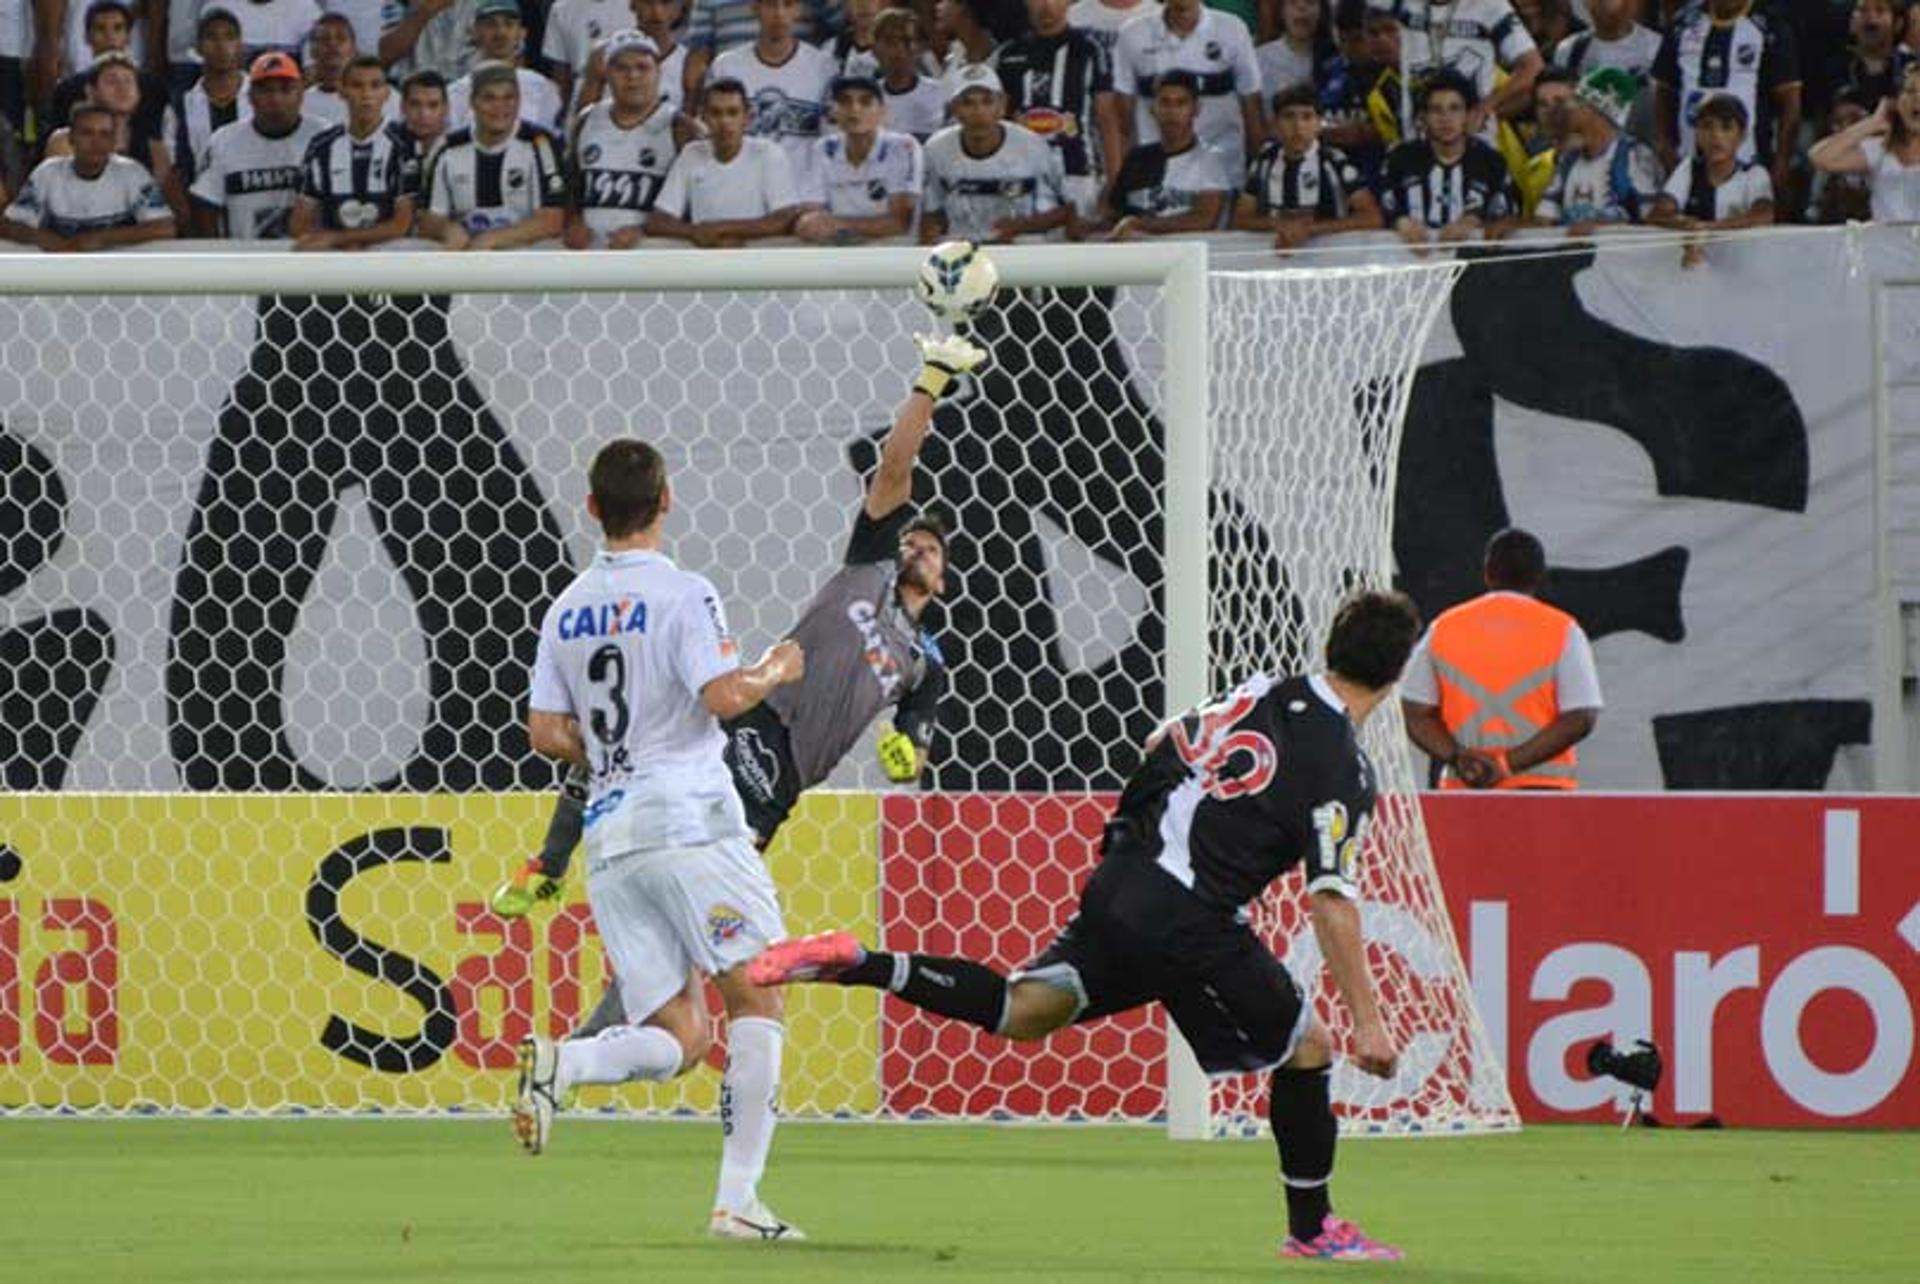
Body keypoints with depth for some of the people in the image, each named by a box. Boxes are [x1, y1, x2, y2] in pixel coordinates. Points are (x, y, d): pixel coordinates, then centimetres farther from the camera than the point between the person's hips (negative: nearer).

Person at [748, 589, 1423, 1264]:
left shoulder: (1261, 693, 11)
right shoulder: (1342, 770, -11)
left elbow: (1163, 744, 26)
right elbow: (1331, 900, -15)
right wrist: (1367, 1018, -12)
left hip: (1118, 881, 7)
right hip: (1190, 921, -6)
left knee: (1025, 1010, 7)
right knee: (1306, 1047, 8)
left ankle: (860, 965, -9)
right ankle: (1312, 1228, 17)